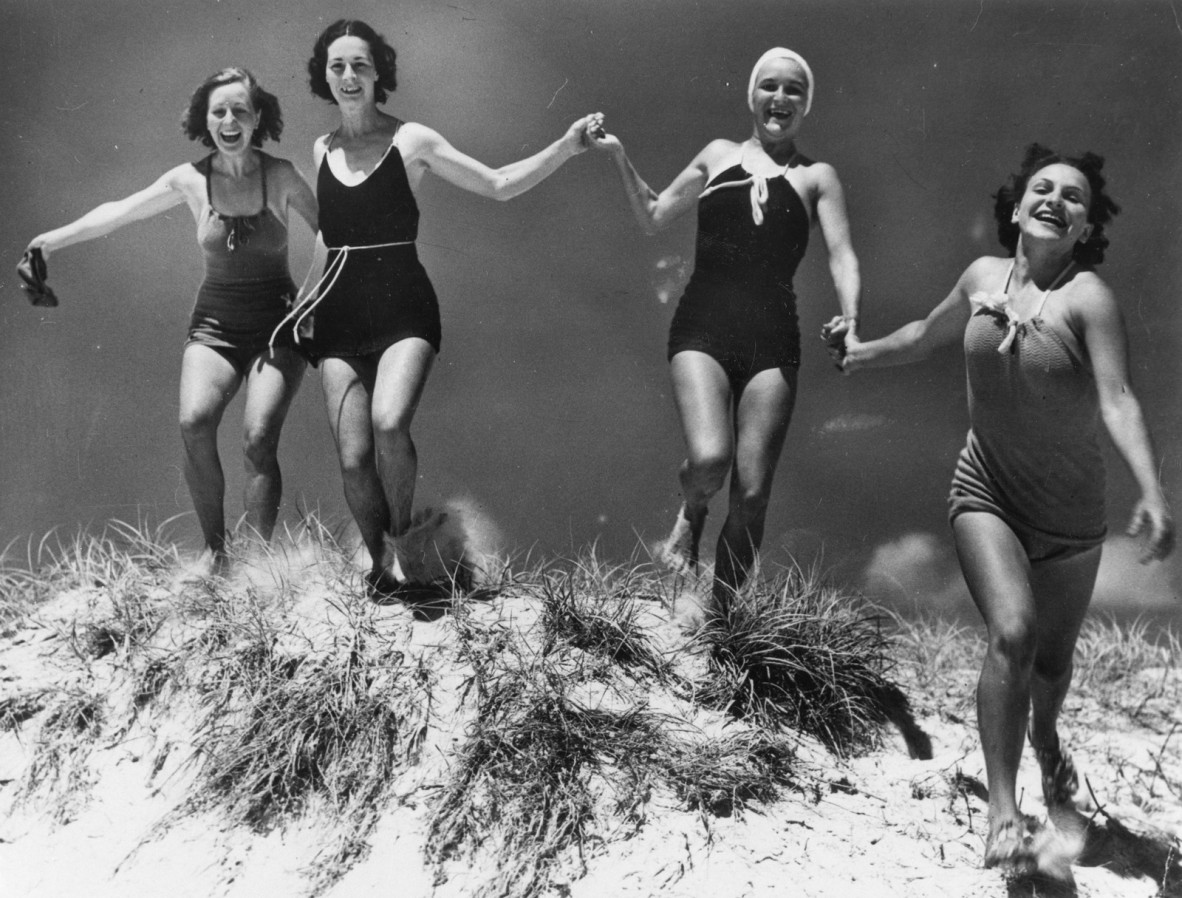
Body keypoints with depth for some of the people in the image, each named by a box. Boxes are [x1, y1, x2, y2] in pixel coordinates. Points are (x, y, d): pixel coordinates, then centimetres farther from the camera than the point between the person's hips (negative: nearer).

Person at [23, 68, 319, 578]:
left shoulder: (279, 176, -6)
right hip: (215, 324, 2)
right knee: (194, 423, -23)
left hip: (277, 325, -2)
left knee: (258, 439, -20)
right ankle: (214, 549, -6)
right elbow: (120, 212, 9)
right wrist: (58, 238, 5)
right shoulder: (190, 180, -1)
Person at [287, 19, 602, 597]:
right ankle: (378, 569, 16)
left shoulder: (411, 140, 1)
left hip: (403, 306, -3)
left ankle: (402, 539, -3)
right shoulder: (322, 151, 13)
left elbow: (498, 185, -1)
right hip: (339, 311, 4)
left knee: (389, 423, -29)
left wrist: (566, 147, -12)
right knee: (352, 457, -5)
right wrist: (305, 304, 13)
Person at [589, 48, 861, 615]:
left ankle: (722, 612, 11)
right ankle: (690, 515, 13)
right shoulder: (719, 155, 17)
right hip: (702, 328, 0)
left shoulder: (817, 177, 13)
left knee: (752, 493, -5)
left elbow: (842, 255, 1)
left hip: (772, 339, 0)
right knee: (708, 459, -24)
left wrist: (851, 320, -18)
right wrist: (621, 159, 8)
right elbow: (652, 219, 21)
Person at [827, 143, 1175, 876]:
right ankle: (1004, 815, -15)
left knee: (1054, 656, 14)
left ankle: (1045, 737, 51)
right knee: (1013, 634, -21)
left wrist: (1153, 493, -42)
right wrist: (860, 352, 29)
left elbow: (1119, 400, -28)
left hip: (1069, 514, -1)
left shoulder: (1088, 297, -17)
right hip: (987, 496, 1)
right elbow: (925, 336, 18)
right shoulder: (984, 277, -2)